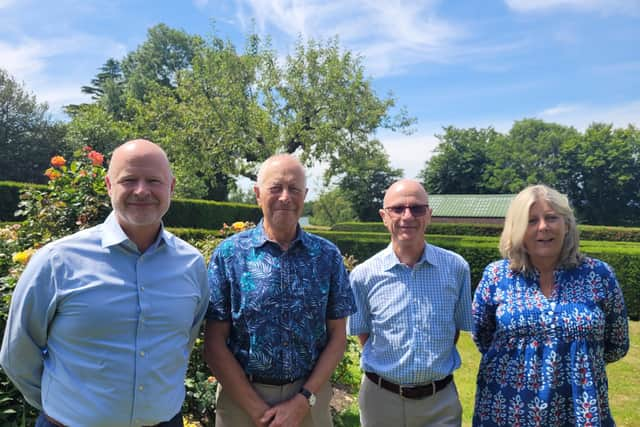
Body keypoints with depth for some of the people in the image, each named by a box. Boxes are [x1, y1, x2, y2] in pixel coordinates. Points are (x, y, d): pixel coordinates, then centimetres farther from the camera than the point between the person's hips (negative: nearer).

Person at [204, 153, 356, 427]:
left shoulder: (328, 256, -3)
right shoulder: (229, 254, -7)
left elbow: (337, 337, 0)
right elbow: (214, 344, -7)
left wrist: (303, 401, -9)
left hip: (309, 397, 2)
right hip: (242, 396, -1)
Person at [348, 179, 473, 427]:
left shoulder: (456, 268, -6)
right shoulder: (363, 275, -9)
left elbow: (457, 327, 6)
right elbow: (362, 333, 3)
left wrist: (434, 367, 3)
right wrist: (391, 369, -1)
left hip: (440, 398, 1)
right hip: (382, 397, 0)